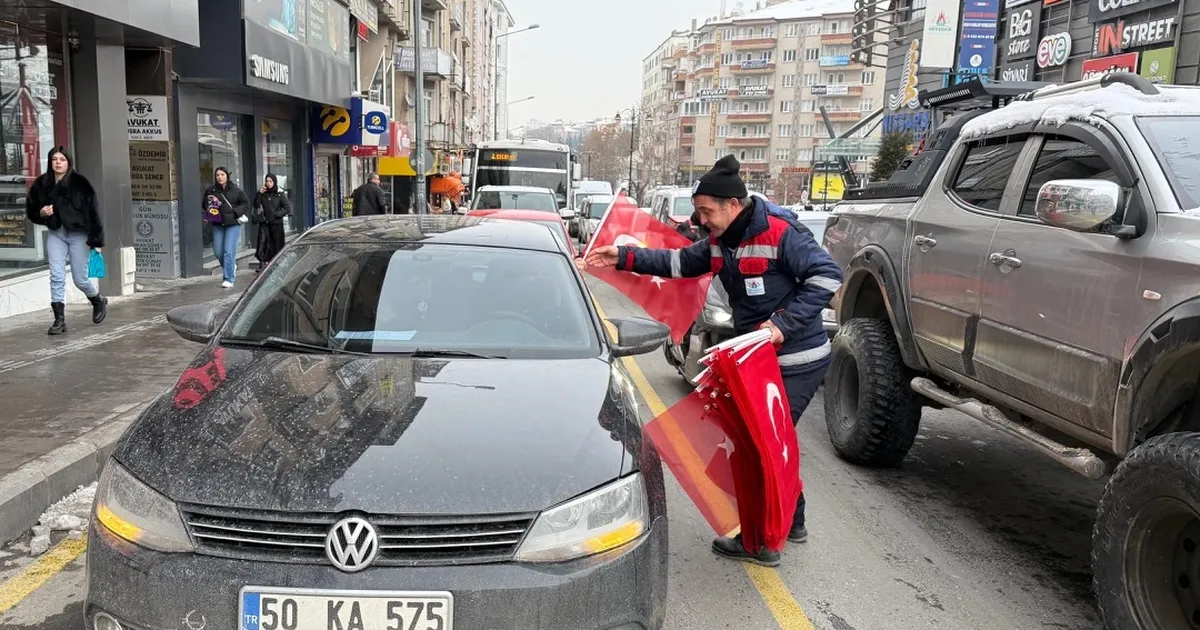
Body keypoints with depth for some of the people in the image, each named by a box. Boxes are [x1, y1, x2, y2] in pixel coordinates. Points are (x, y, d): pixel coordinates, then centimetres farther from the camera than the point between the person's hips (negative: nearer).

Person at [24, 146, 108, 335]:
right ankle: (59, 319, 2)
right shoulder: (41, 184, 2)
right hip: (55, 234, 4)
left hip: (79, 234, -4)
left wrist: (97, 240, -15)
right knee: (56, 277, -3)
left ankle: (99, 301, 33)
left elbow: (93, 212, -11)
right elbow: (30, 210, 14)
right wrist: (41, 213, -10)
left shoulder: (80, 183, -10)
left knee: (80, 279, 3)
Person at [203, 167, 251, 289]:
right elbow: (205, 205, 17)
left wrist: (236, 212, -11)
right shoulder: (210, 190, 3)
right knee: (218, 251, 7)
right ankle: (231, 267, 36)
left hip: (233, 224, -4)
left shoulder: (236, 190, -5)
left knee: (229, 251, -8)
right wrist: (210, 210, -4)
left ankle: (229, 279, -2)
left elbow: (246, 203, 1)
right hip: (217, 224, 4)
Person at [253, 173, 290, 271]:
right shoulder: (263, 193, 6)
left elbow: (287, 208, -2)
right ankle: (262, 262, -9)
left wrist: (277, 214, -12)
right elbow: (256, 206, 2)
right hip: (264, 223, 2)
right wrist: (259, 194, -8)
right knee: (262, 242, -10)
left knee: (276, 244, 3)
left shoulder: (280, 194, -1)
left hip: (276, 223, -2)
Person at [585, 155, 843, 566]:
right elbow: (678, 263, 11)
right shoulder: (720, 242, 6)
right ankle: (791, 522, 36)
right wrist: (624, 258, 1)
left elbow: (827, 276, -24)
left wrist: (783, 322, -29)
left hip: (798, 361, -9)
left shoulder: (780, 234, -20)